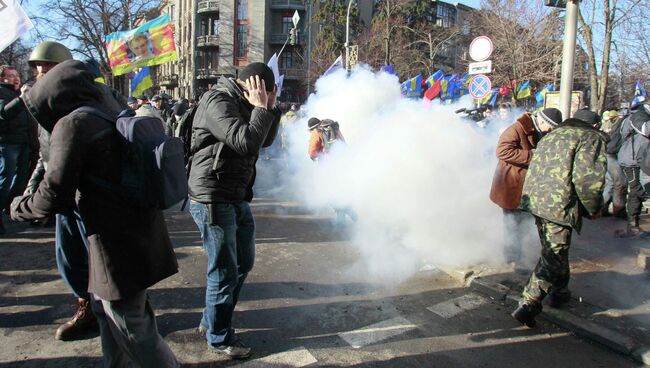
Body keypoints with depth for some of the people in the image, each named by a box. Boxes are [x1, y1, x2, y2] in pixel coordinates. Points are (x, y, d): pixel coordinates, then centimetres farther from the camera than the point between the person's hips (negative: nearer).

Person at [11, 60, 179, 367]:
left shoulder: (72, 124, -15)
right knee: (105, 307, 27)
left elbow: (54, 196, -17)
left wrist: (18, 207, 4)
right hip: (140, 235, 9)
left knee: (134, 330, 3)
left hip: (119, 246, -9)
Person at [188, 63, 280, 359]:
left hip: (236, 198, 10)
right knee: (224, 271, 2)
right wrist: (261, 109, -15)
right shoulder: (218, 102, -17)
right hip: (213, 200, -10)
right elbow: (246, 143, -28)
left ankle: (210, 321, 36)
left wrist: (269, 108, 4)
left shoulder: (242, 104, 13)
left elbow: (266, 140, 17)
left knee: (243, 263, 19)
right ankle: (219, 338, 22)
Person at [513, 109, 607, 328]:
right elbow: (587, 178, -14)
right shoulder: (592, 138, 0)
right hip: (560, 205, -8)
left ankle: (559, 293, 41)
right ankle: (528, 305, -7)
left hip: (535, 199, 8)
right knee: (554, 257, -3)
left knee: (555, 251, 25)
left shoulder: (552, 135, 23)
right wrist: (593, 208, 0)